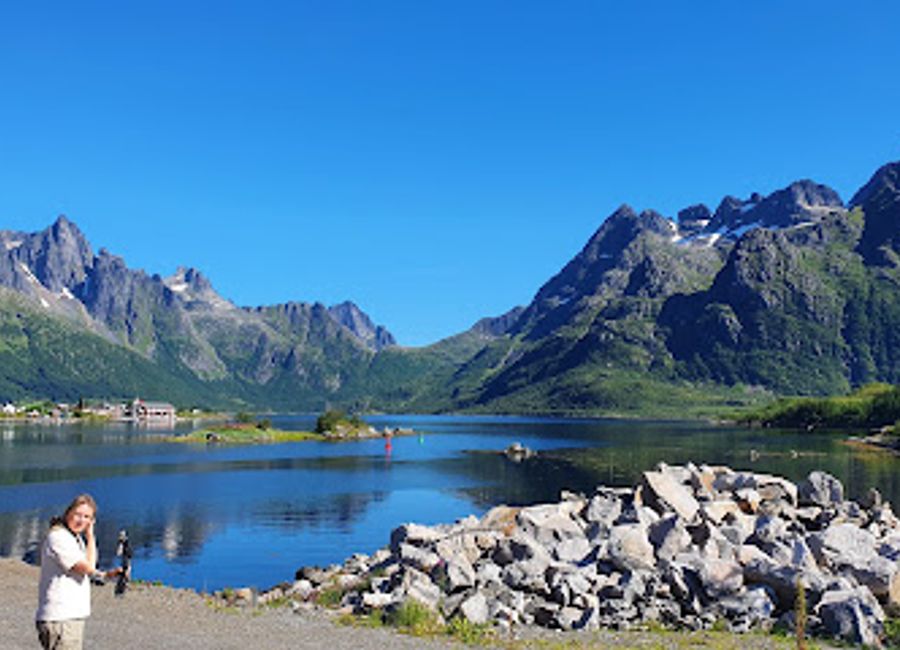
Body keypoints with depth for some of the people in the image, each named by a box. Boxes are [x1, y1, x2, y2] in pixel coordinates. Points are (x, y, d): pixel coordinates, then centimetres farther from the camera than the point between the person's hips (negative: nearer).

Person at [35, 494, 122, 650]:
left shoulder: (76, 538, 15)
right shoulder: (57, 537, -15)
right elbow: (88, 567, -18)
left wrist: (105, 574, 7)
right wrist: (90, 536, -10)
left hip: (74, 615, 10)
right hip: (59, 618, -10)